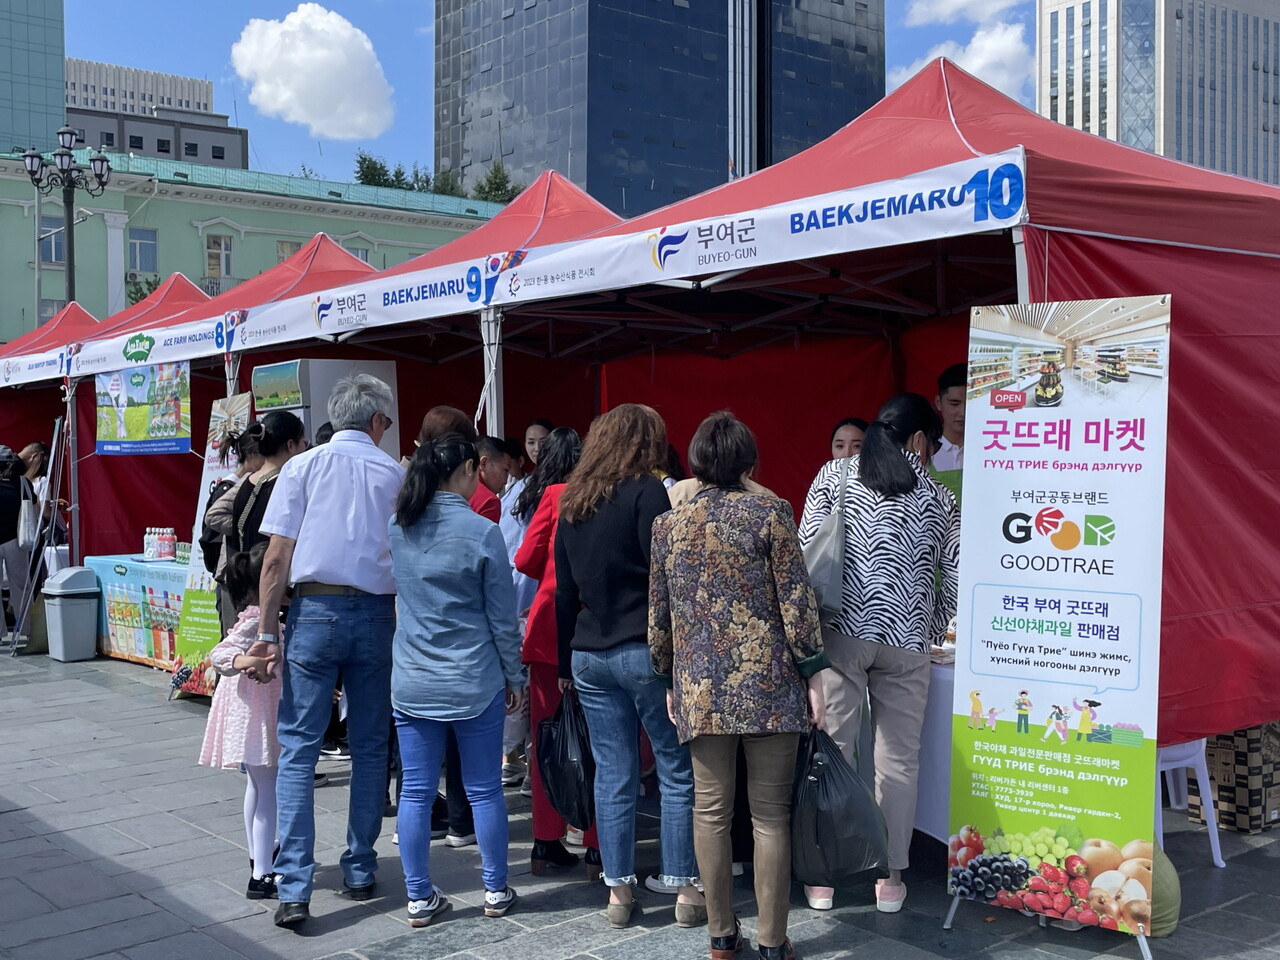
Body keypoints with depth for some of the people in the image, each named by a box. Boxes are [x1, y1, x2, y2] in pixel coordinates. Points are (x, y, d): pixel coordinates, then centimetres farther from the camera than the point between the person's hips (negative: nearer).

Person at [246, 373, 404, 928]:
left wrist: (268, 633, -2)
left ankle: (294, 889, -4)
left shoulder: (302, 467, 0)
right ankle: (360, 872, 21)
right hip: (375, 614, 2)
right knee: (370, 750, 13)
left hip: (315, 610, -1)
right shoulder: (394, 474, 4)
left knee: (298, 751, 1)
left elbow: (277, 558, -5)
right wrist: (407, 633, 13)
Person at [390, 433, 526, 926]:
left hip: (411, 682, 3)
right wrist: (514, 676, 4)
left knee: (415, 793, 9)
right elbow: (502, 616, -6)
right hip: (474, 682, -3)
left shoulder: (396, 528, 0)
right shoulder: (481, 532, -12)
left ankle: (420, 898, 17)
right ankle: (496, 891, 21)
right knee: (484, 791, 10)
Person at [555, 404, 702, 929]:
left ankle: (619, 891, 14)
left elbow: (564, 593, 16)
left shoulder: (572, 502, 12)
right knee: (678, 773, 4)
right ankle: (686, 890, 8)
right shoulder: (648, 493, -7)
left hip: (589, 655, 6)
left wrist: (566, 662, 21)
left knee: (613, 776, 10)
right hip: (645, 652, -6)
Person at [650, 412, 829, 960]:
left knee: (711, 812, 10)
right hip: (767, 684, -3)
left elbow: (658, 615, 11)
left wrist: (668, 680, 21)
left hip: (700, 689, 3)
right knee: (770, 815, 4)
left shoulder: (667, 525, 6)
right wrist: (814, 674, -1)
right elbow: (796, 602, -7)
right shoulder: (769, 514, -5)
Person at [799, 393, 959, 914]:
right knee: (898, 759, 9)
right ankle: (890, 880, 16)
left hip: (841, 631, -1)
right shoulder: (937, 497, 9)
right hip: (905, 639, 1)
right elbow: (955, 578, 9)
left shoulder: (834, 474, 6)